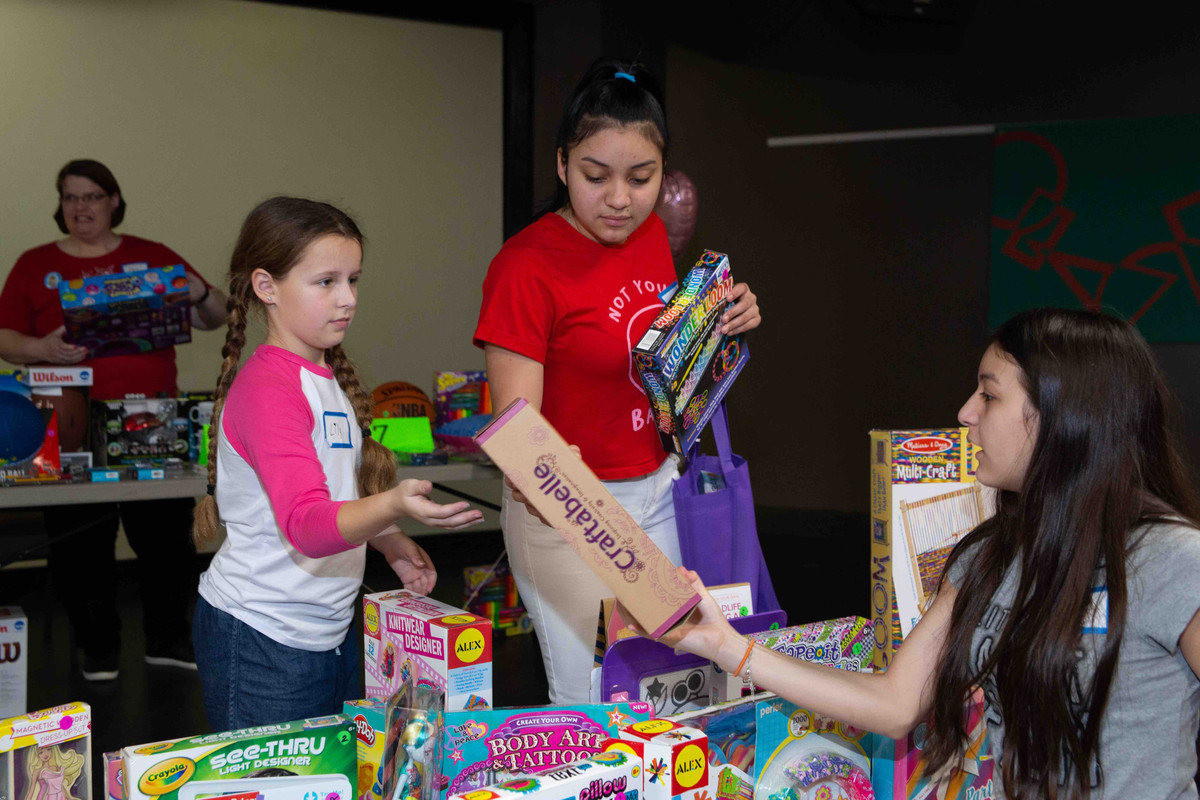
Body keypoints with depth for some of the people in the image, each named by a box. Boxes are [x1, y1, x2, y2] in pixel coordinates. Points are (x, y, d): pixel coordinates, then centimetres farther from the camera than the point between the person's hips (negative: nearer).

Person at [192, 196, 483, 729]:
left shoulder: (327, 377, 10)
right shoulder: (267, 387, -20)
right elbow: (306, 524, -32)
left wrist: (390, 543, 9)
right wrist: (393, 506, -48)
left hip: (330, 632, 9)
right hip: (262, 644, -9)